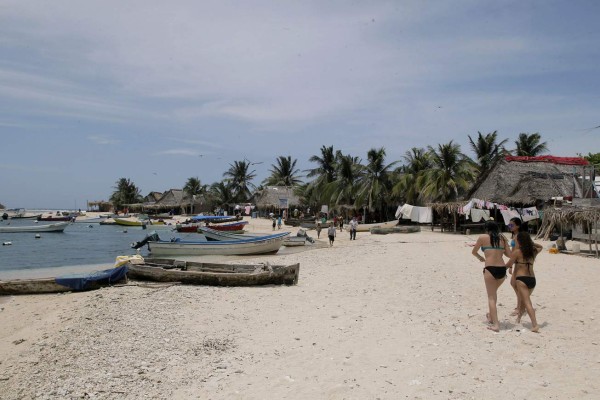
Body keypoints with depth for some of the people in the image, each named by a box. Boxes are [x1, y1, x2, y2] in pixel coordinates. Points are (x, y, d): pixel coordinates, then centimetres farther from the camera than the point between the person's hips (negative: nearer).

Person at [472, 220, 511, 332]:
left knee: (491, 297, 4)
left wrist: (480, 257, 33)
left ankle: (496, 324, -2)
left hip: (490, 269, -5)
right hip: (502, 269, 5)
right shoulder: (502, 238, 11)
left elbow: (474, 252, 13)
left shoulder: (483, 237, 2)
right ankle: (491, 316, 40)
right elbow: (509, 254, 10)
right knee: (493, 292, 27)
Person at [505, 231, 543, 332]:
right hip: (532, 279, 7)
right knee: (523, 300, 23)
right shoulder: (533, 251, 10)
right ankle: (519, 317, 40)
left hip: (522, 279, -7)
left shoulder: (517, 252, -7)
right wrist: (531, 243, 22)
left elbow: (508, 265, -4)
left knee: (527, 302, -10)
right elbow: (540, 247, 34)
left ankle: (535, 325, -19)